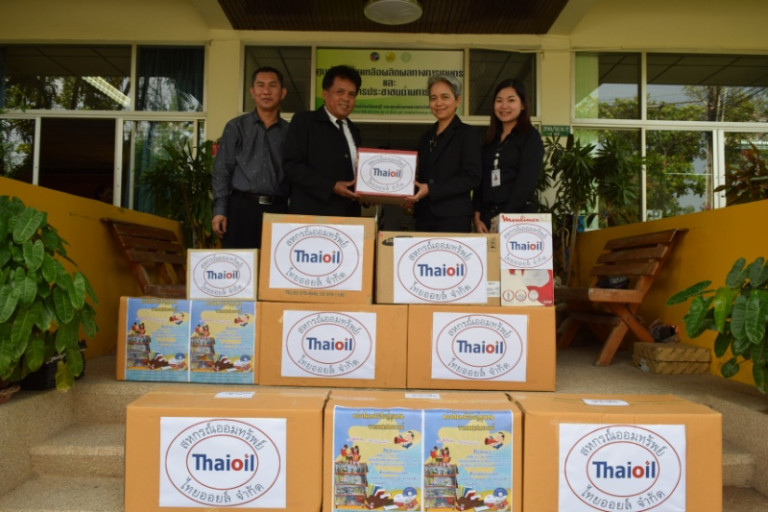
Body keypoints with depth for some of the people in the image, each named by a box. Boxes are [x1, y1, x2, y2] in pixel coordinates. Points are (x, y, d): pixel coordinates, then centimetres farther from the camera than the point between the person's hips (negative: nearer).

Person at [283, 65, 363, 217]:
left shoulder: (354, 130, 19)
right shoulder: (304, 120, 0)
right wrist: (331, 186, -18)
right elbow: (291, 165, -10)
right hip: (312, 214, -5)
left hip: (349, 215, 6)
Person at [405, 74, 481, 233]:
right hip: (423, 217, 6)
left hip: (454, 219, -5)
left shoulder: (468, 134, -1)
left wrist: (430, 190, -17)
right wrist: (412, 197, 0)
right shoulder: (426, 137, 17)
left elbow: (472, 178, -11)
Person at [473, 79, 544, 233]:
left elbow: (526, 181, -10)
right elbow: (480, 180, 11)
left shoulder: (531, 137, 0)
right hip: (487, 215, 5)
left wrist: (504, 217, -15)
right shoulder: (489, 139, 15)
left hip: (518, 214, -4)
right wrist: (477, 216, -1)